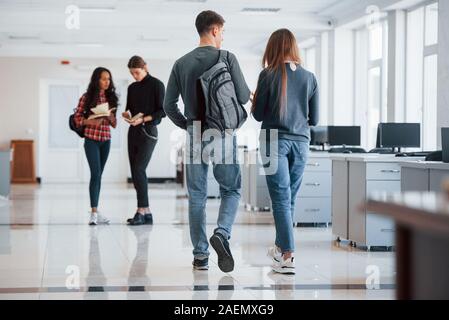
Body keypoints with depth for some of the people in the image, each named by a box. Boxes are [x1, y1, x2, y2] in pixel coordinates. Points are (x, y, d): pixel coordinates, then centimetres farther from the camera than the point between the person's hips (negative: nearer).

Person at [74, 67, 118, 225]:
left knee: (98, 175, 8)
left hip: (106, 140, 5)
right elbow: (77, 118, -2)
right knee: (96, 173, -14)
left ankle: (95, 212, 14)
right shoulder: (87, 97, -3)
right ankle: (94, 212, -17)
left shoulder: (110, 98, 10)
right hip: (91, 139, -4)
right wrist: (91, 122, -17)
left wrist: (110, 117, -9)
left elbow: (114, 124, 12)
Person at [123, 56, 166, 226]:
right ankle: (146, 213, 5)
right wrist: (127, 115, -2)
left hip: (148, 131, -7)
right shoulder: (132, 88, 15)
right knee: (135, 172, 2)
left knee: (139, 169, -17)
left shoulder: (156, 85, -3)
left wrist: (143, 119, -18)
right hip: (133, 132, 7)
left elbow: (162, 111, -7)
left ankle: (142, 210, -16)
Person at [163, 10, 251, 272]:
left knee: (197, 197, 7)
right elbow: (243, 97, -4)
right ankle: (222, 233, -15)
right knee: (232, 190, 10)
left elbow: (169, 105, 6)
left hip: (195, 135, 3)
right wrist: (250, 93, 18)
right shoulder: (227, 58, -4)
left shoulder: (182, 63, 6)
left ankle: (200, 256, 7)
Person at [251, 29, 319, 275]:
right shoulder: (309, 77, 4)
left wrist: (255, 102, 19)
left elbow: (258, 114, -2)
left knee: (281, 199, -3)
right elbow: (314, 119, 7)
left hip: (275, 141, -3)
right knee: (290, 198, 14)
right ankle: (281, 246, 29)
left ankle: (287, 256, -8)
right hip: (300, 142, 3)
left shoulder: (268, 75, -6)